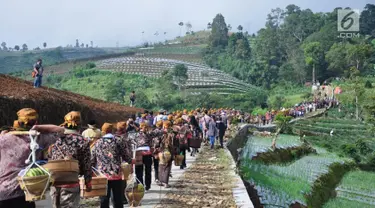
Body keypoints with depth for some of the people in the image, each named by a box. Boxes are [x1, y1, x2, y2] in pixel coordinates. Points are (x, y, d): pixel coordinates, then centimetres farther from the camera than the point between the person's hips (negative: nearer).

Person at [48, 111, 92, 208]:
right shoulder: (83, 142, -8)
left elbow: (48, 160, 9)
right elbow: (86, 166, -5)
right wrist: (88, 183, 7)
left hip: (53, 182, 4)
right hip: (71, 183, -4)